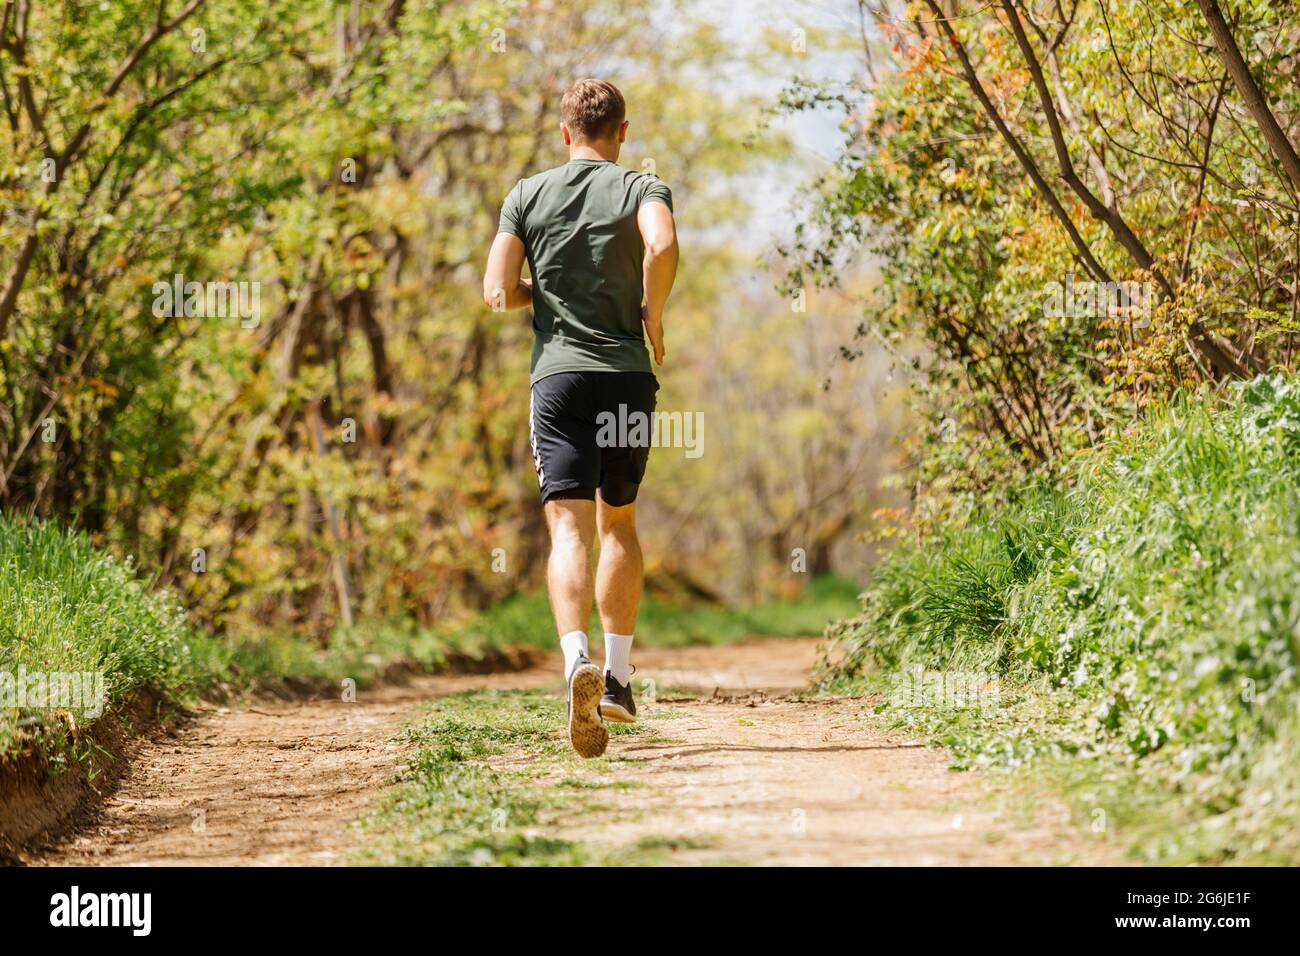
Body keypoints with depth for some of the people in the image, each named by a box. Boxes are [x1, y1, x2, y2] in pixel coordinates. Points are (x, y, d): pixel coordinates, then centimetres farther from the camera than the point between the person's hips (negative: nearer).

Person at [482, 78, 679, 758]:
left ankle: (577, 659, -32)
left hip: (558, 374, 0)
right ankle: (617, 675, 17)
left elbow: (497, 292, 1)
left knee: (569, 528, -9)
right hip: (628, 374, 0)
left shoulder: (528, 196, 9)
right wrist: (652, 316, -4)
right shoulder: (642, 188, 4)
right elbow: (664, 246, -19)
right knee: (618, 522, 17)